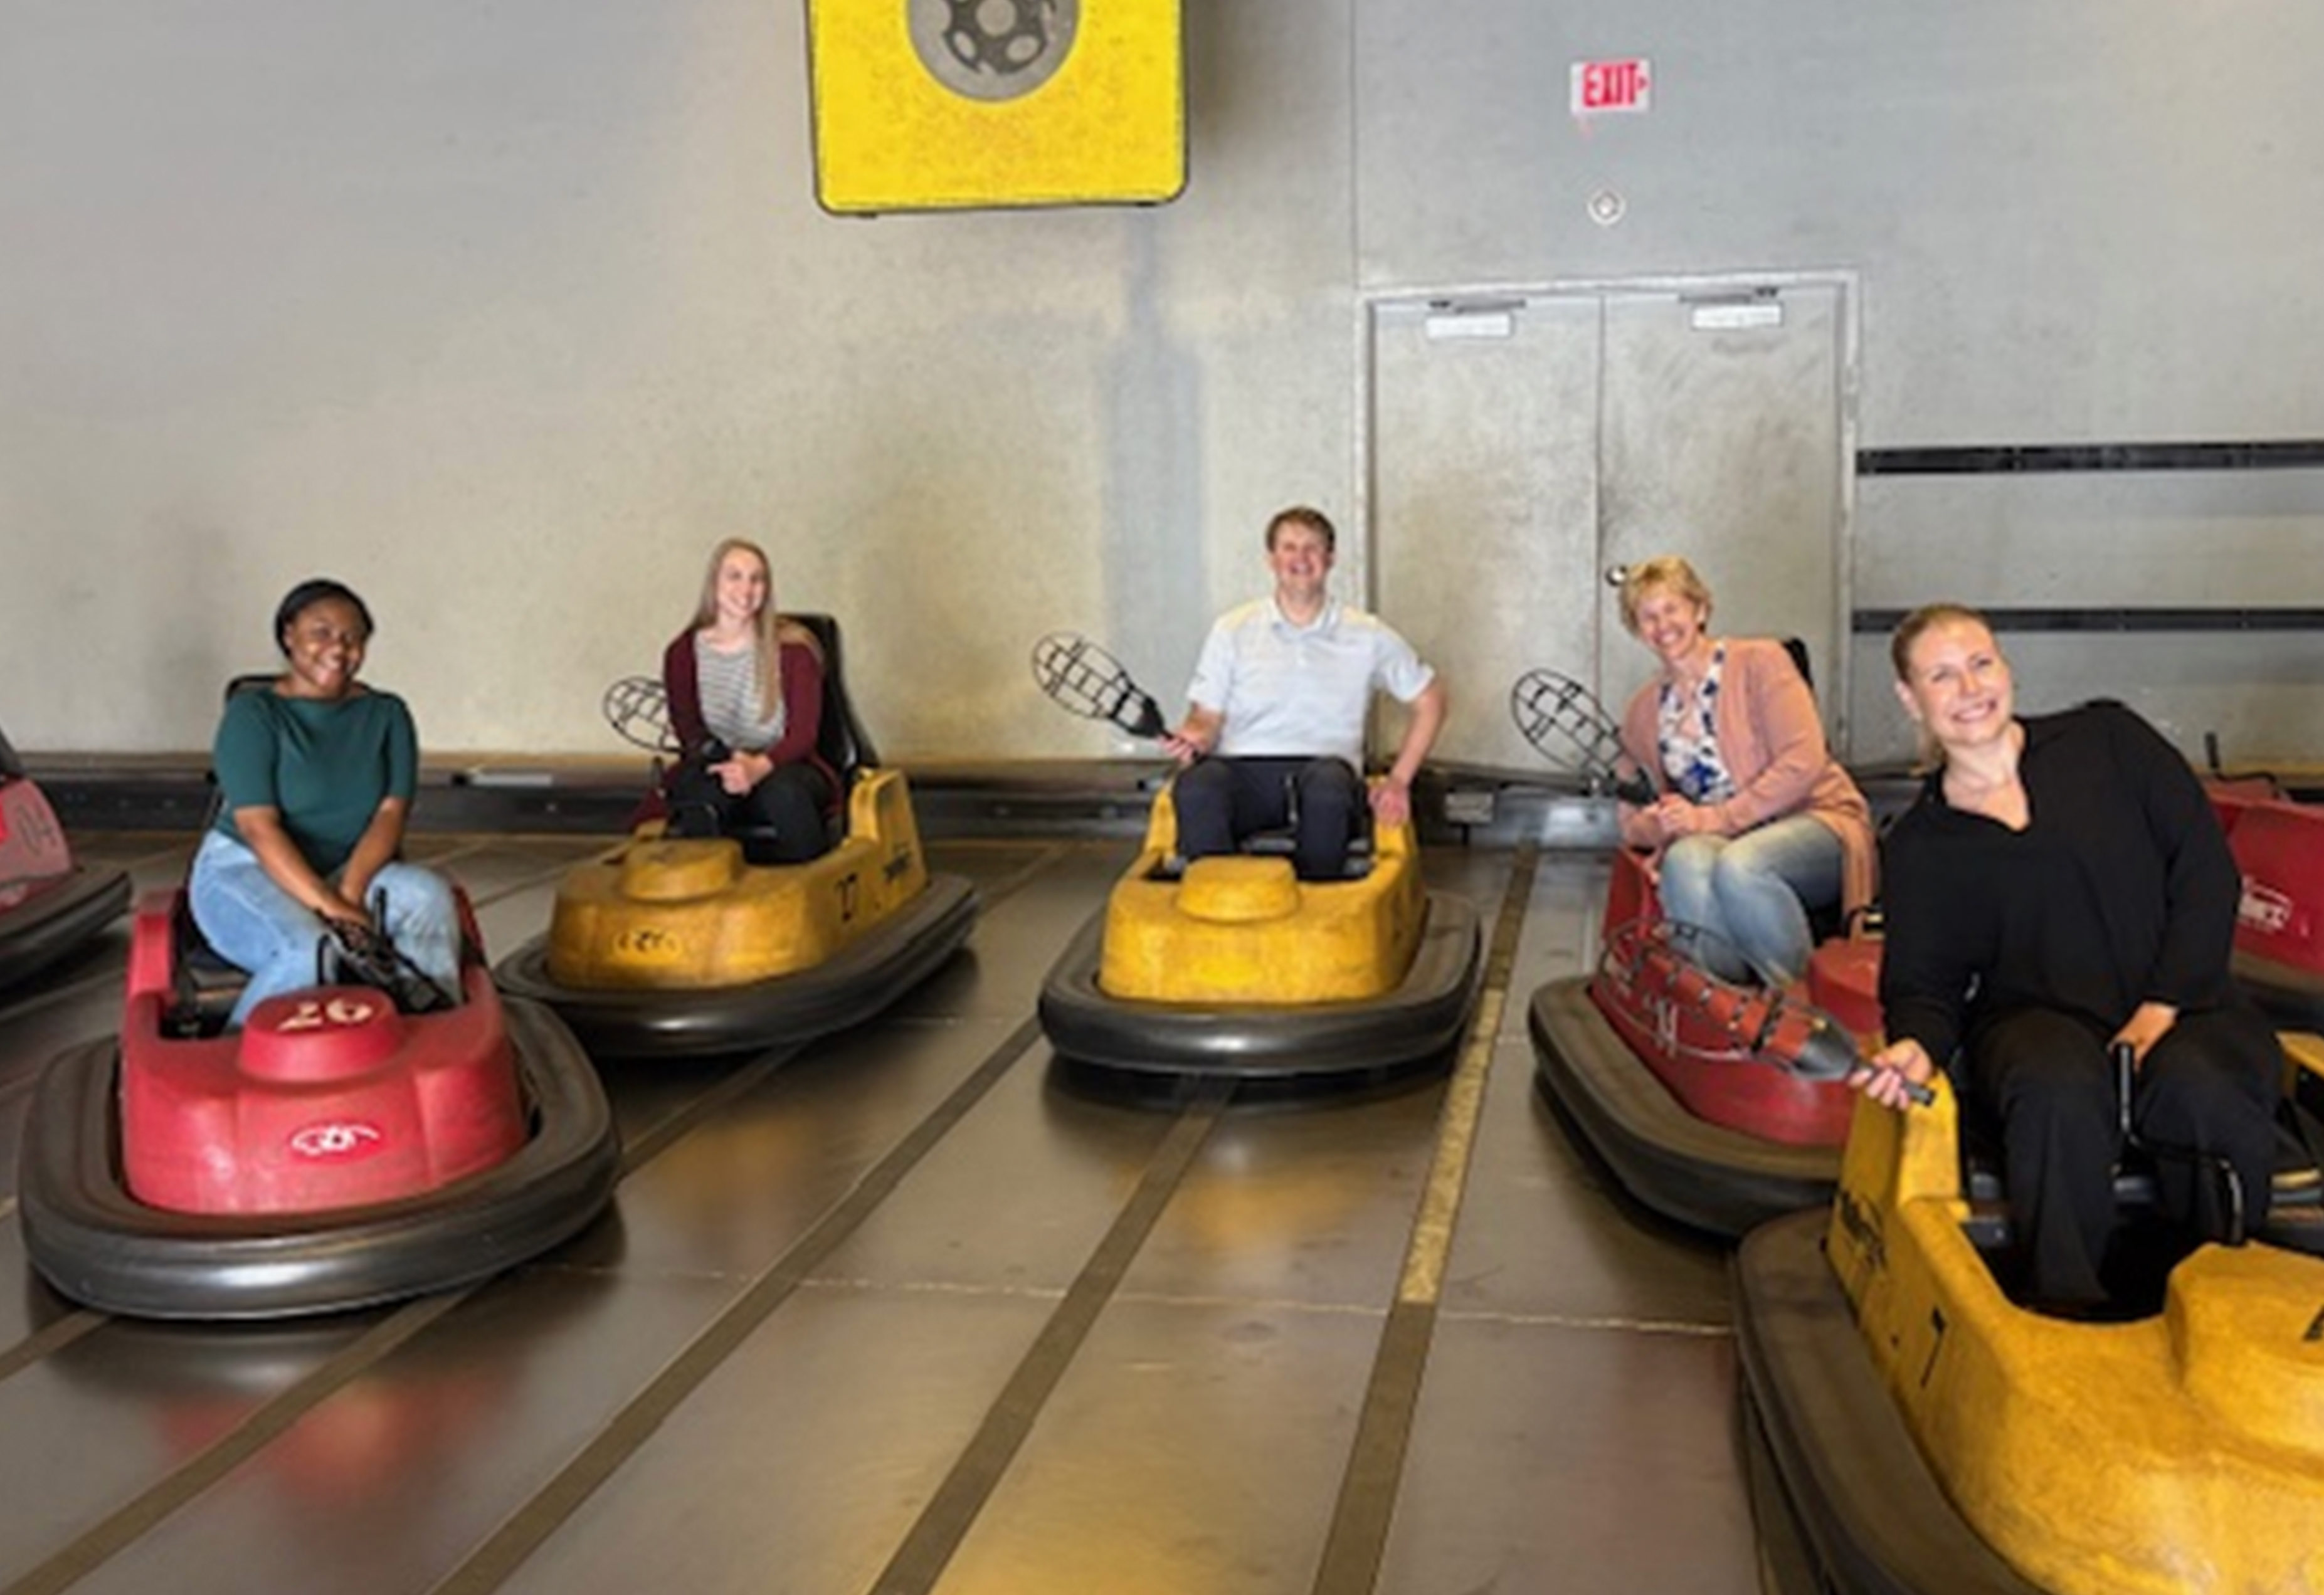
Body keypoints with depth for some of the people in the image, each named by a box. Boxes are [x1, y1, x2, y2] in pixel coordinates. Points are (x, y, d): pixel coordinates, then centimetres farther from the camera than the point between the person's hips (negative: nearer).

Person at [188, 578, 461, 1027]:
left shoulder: (387, 715, 6)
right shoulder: (252, 714, -6)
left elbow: (391, 813, -4)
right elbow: (259, 827, -16)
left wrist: (350, 892, -23)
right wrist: (327, 904, -28)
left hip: (354, 870, 4)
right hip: (244, 870, -4)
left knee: (429, 895, -27)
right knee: (308, 952, -35)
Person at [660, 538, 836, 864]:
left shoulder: (793, 647, 0)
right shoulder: (682, 654, 6)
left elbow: (804, 732, -6)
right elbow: (688, 729, 2)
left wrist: (759, 766, -28)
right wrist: (728, 763, -20)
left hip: (783, 767, -1)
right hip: (717, 772, 1)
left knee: (783, 790, -36)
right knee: (699, 794, -35)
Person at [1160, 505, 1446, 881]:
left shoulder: (1366, 635, 14)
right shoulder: (1233, 630, 14)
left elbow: (1429, 700, 18)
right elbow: (1207, 716, 12)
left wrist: (1399, 780, 8)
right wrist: (1192, 739, -14)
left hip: (1326, 769, 0)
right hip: (1243, 771, 0)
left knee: (1328, 784, -39)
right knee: (1196, 788, -35)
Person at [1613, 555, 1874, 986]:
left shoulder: (1758, 662, 1)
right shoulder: (1643, 712, 16)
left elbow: (1804, 762, -11)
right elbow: (1632, 823, 16)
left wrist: (1716, 818, -17)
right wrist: (1659, 825, -9)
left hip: (1816, 823, -3)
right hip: (1715, 842, 3)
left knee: (1738, 866, -38)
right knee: (1685, 861, -35)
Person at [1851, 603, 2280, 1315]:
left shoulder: (2107, 740, 10)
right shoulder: (1918, 847, 12)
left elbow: (2207, 871, 5)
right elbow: (1923, 984, 10)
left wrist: (2161, 1009, -7)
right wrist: (1916, 1046, -16)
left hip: (2181, 1007, 0)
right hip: (2039, 1020, 0)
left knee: (2199, 1090, -35)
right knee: (2059, 1091, -36)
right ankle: (2067, 1311, -28)